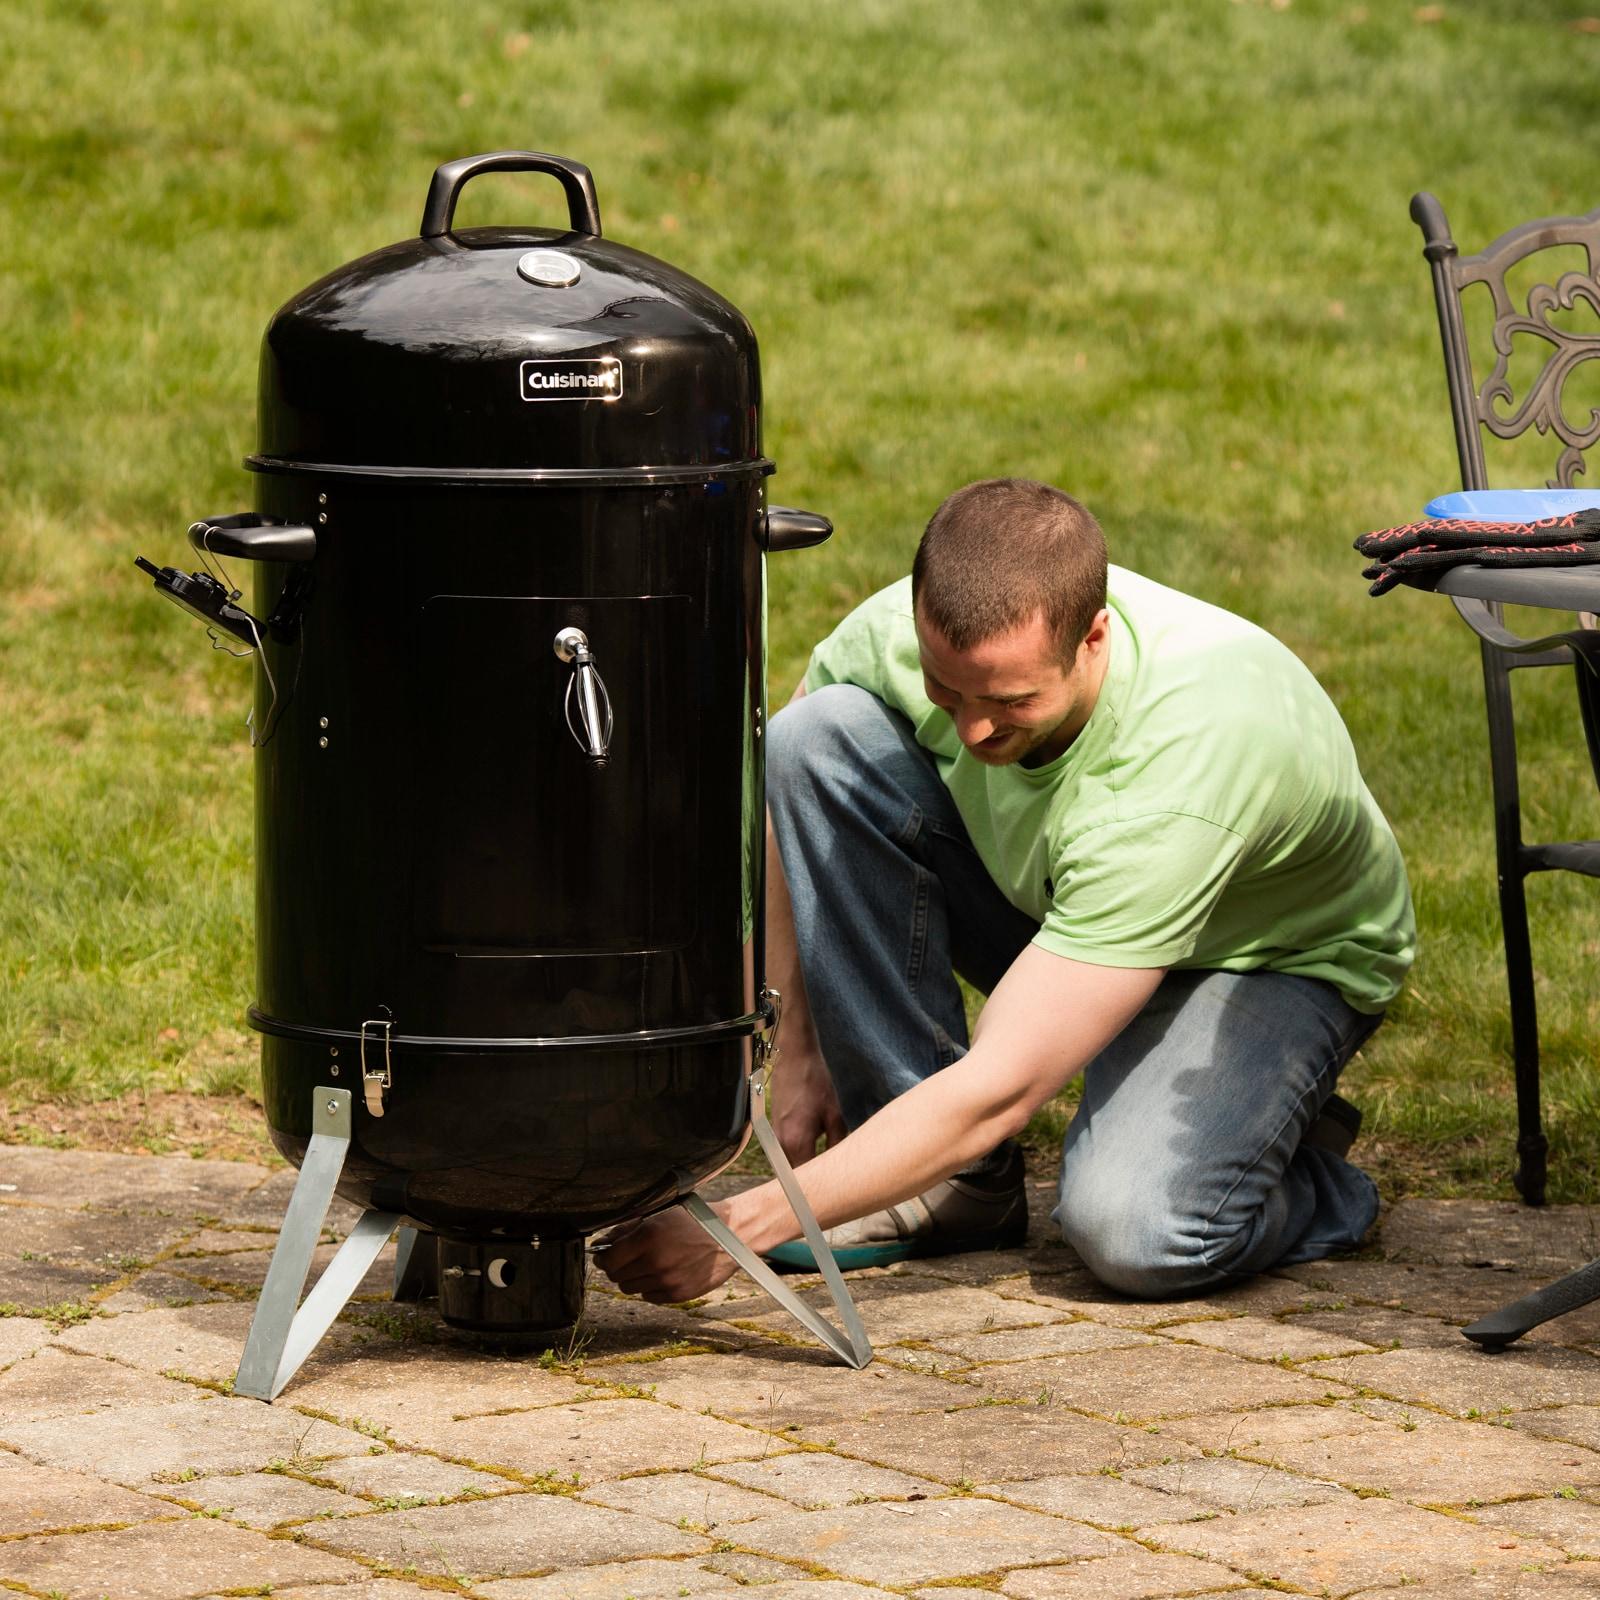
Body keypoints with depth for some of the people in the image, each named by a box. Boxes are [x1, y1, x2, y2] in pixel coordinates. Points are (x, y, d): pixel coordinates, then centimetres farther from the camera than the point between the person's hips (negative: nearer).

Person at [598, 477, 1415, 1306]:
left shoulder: (1182, 769, -41)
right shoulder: (900, 630, -26)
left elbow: (997, 1093, -42)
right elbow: (790, 787, -2)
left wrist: (739, 1229, -44)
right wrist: (799, 1053, -4)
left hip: (1277, 960, -6)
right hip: (1052, 906, 6)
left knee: (1132, 1233, -36)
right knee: (814, 739, -21)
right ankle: (956, 1181, -11)